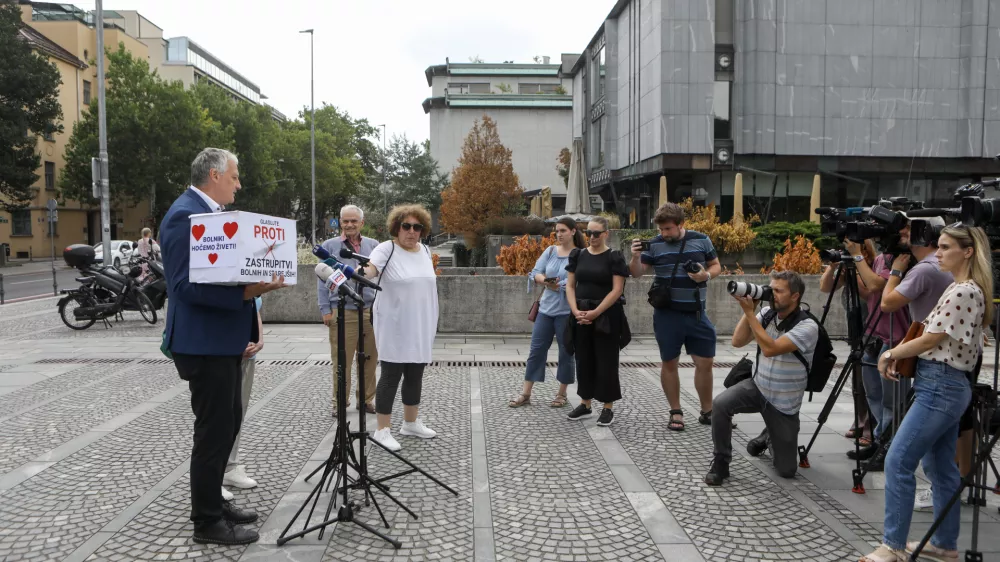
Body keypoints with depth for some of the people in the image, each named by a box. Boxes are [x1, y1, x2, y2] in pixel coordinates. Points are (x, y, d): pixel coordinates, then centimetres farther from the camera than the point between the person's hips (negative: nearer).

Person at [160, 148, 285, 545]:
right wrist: (245, 292, -29)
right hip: (204, 342, -10)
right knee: (214, 428, -2)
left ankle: (212, 500, 32)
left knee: (228, 421, 18)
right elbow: (186, 285, -25)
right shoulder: (185, 215, -17)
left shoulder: (210, 211, 14)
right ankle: (207, 521, 12)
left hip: (222, 339, 10)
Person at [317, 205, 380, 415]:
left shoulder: (373, 245, 11)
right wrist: (325, 310, -2)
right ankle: (339, 402, 11)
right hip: (342, 310, -2)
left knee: (370, 359, 6)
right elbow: (323, 279, 4)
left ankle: (366, 399, 19)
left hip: (371, 309, 2)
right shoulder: (330, 246, 5)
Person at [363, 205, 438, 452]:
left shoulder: (425, 251, 9)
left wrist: (430, 322, 19)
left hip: (420, 327, 7)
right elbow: (370, 269, -29)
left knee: (415, 375, 15)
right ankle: (383, 430, 8)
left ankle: (411, 423, 30)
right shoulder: (386, 249, -11)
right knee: (391, 376, -2)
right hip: (394, 327, -7)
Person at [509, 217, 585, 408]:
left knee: (566, 352, 7)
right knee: (537, 349, 7)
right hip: (546, 308, 5)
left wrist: (560, 285, -20)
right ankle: (526, 393, 16)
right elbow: (536, 273, 1)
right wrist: (545, 281, -18)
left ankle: (561, 394, 22)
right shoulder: (550, 251, 7)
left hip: (567, 311, -4)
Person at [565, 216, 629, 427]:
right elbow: (570, 286, 7)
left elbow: (617, 290, -11)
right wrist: (576, 310, -8)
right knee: (584, 360, 11)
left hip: (606, 316, -4)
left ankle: (608, 408, 11)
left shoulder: (614, 257, -6)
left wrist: (596, 312, -17)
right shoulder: (578, 255, 7)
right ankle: (585, 404, 23)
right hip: (581, 317, 5)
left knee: (606, 361, 1)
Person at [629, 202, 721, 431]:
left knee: (705, 362, 6)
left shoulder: (701, 240, 0)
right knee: (669, 363, 7)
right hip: (667, 314, -1)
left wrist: (706, 275, -12)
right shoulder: (655, 245, -3)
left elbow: (716, 266, 10)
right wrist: (636, 256, -20)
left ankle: (707, 412, 24)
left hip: (696, 313, 1)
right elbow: (638, 273, 0)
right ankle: (676, 413, 21)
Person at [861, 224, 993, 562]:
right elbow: (935, 337, 19)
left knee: (898, 461, -9)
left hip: (941, 386, -10)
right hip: (947, 385, 10)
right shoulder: (964, 289, 15)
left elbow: (928, 341, -16)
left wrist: (891, 354, -2)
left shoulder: (963, 292, -17)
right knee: (939, 467, 15)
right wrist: (901, 353, 4)